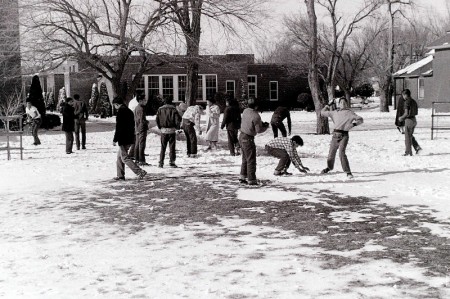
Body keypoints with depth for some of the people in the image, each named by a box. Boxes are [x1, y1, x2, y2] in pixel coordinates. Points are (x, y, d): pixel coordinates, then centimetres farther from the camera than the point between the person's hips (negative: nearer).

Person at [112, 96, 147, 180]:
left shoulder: (120, 111, -13)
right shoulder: (129, 111, 15)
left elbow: (118, 127, -18)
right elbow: (132, 125, 19)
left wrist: (115, 140, -14)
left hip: (123, 140, -9)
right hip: (130, 139, 9)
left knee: (124, 158, -6)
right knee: (119, 157, 18)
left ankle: (140, 172, -13)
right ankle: (120, 175, 20)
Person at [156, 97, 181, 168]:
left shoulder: (160, 109, 4)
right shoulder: (173, 109, -2)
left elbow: (157, 120, 0)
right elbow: (178, 119, -9)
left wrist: (160, 127, 12)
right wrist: (177, 127, 5)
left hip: (163, 130, 2)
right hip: (172, 130, -2)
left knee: (163, 147, 8)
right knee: (172, 147, 3)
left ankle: (161, 163, 4)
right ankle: (172, 162, 0)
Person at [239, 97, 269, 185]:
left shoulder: (245, 111, 0)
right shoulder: (256, 116, -23)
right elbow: (259, 130, -16)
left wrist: (262, 123, 5)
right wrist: (266, 126, 2)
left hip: (241, 136, 8)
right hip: (248, 139, -8)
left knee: (245, 159, 21)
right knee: (251, 160, 1)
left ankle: (243, 177, 28)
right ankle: (251, 180, 5)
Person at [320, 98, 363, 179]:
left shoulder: (349, 113, 4)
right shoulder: (334, 113, 15)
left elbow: (360, 119, -2)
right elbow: (322, 113, 28)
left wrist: (353, 124, -15)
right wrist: (326, 107, 20)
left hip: (344, 135, -4)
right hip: (335, 135, 4)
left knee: (341, 153, -22)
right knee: (331, 153, 13)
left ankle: (348, 172, -18)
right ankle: (329, 167, 43)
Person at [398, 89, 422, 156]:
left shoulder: (407, 102, -16)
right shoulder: (414, 101, 10)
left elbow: (406, 113, -23)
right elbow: (416, 112, 15)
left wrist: (401, 117, -4)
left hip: (409, 120, -8)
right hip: (414, 119, 8)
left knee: (408, 137, 3)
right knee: (410, 136, 21)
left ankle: (408, 152, 9)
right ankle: (418, 147, 10)